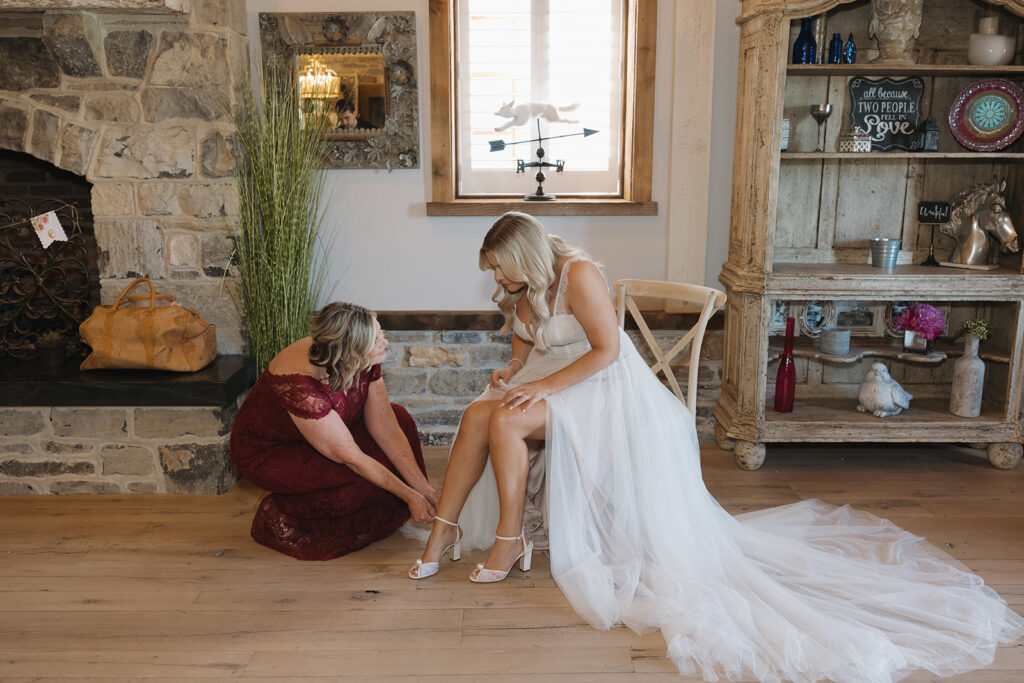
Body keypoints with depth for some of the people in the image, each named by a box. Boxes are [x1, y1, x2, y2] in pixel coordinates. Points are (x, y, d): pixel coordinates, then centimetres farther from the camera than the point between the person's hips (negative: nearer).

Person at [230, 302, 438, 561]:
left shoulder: (364, 363, -19)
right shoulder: (300, 386, -38)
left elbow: (386, 428, -13)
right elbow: (351, 457, -31)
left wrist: (423, 487, -16)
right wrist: (409, 496, -24)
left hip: (321, 430, 8)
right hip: (266, 454, -7)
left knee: (399, 418, -6)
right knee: (365, 481, -24)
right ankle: (280, 515, -3)